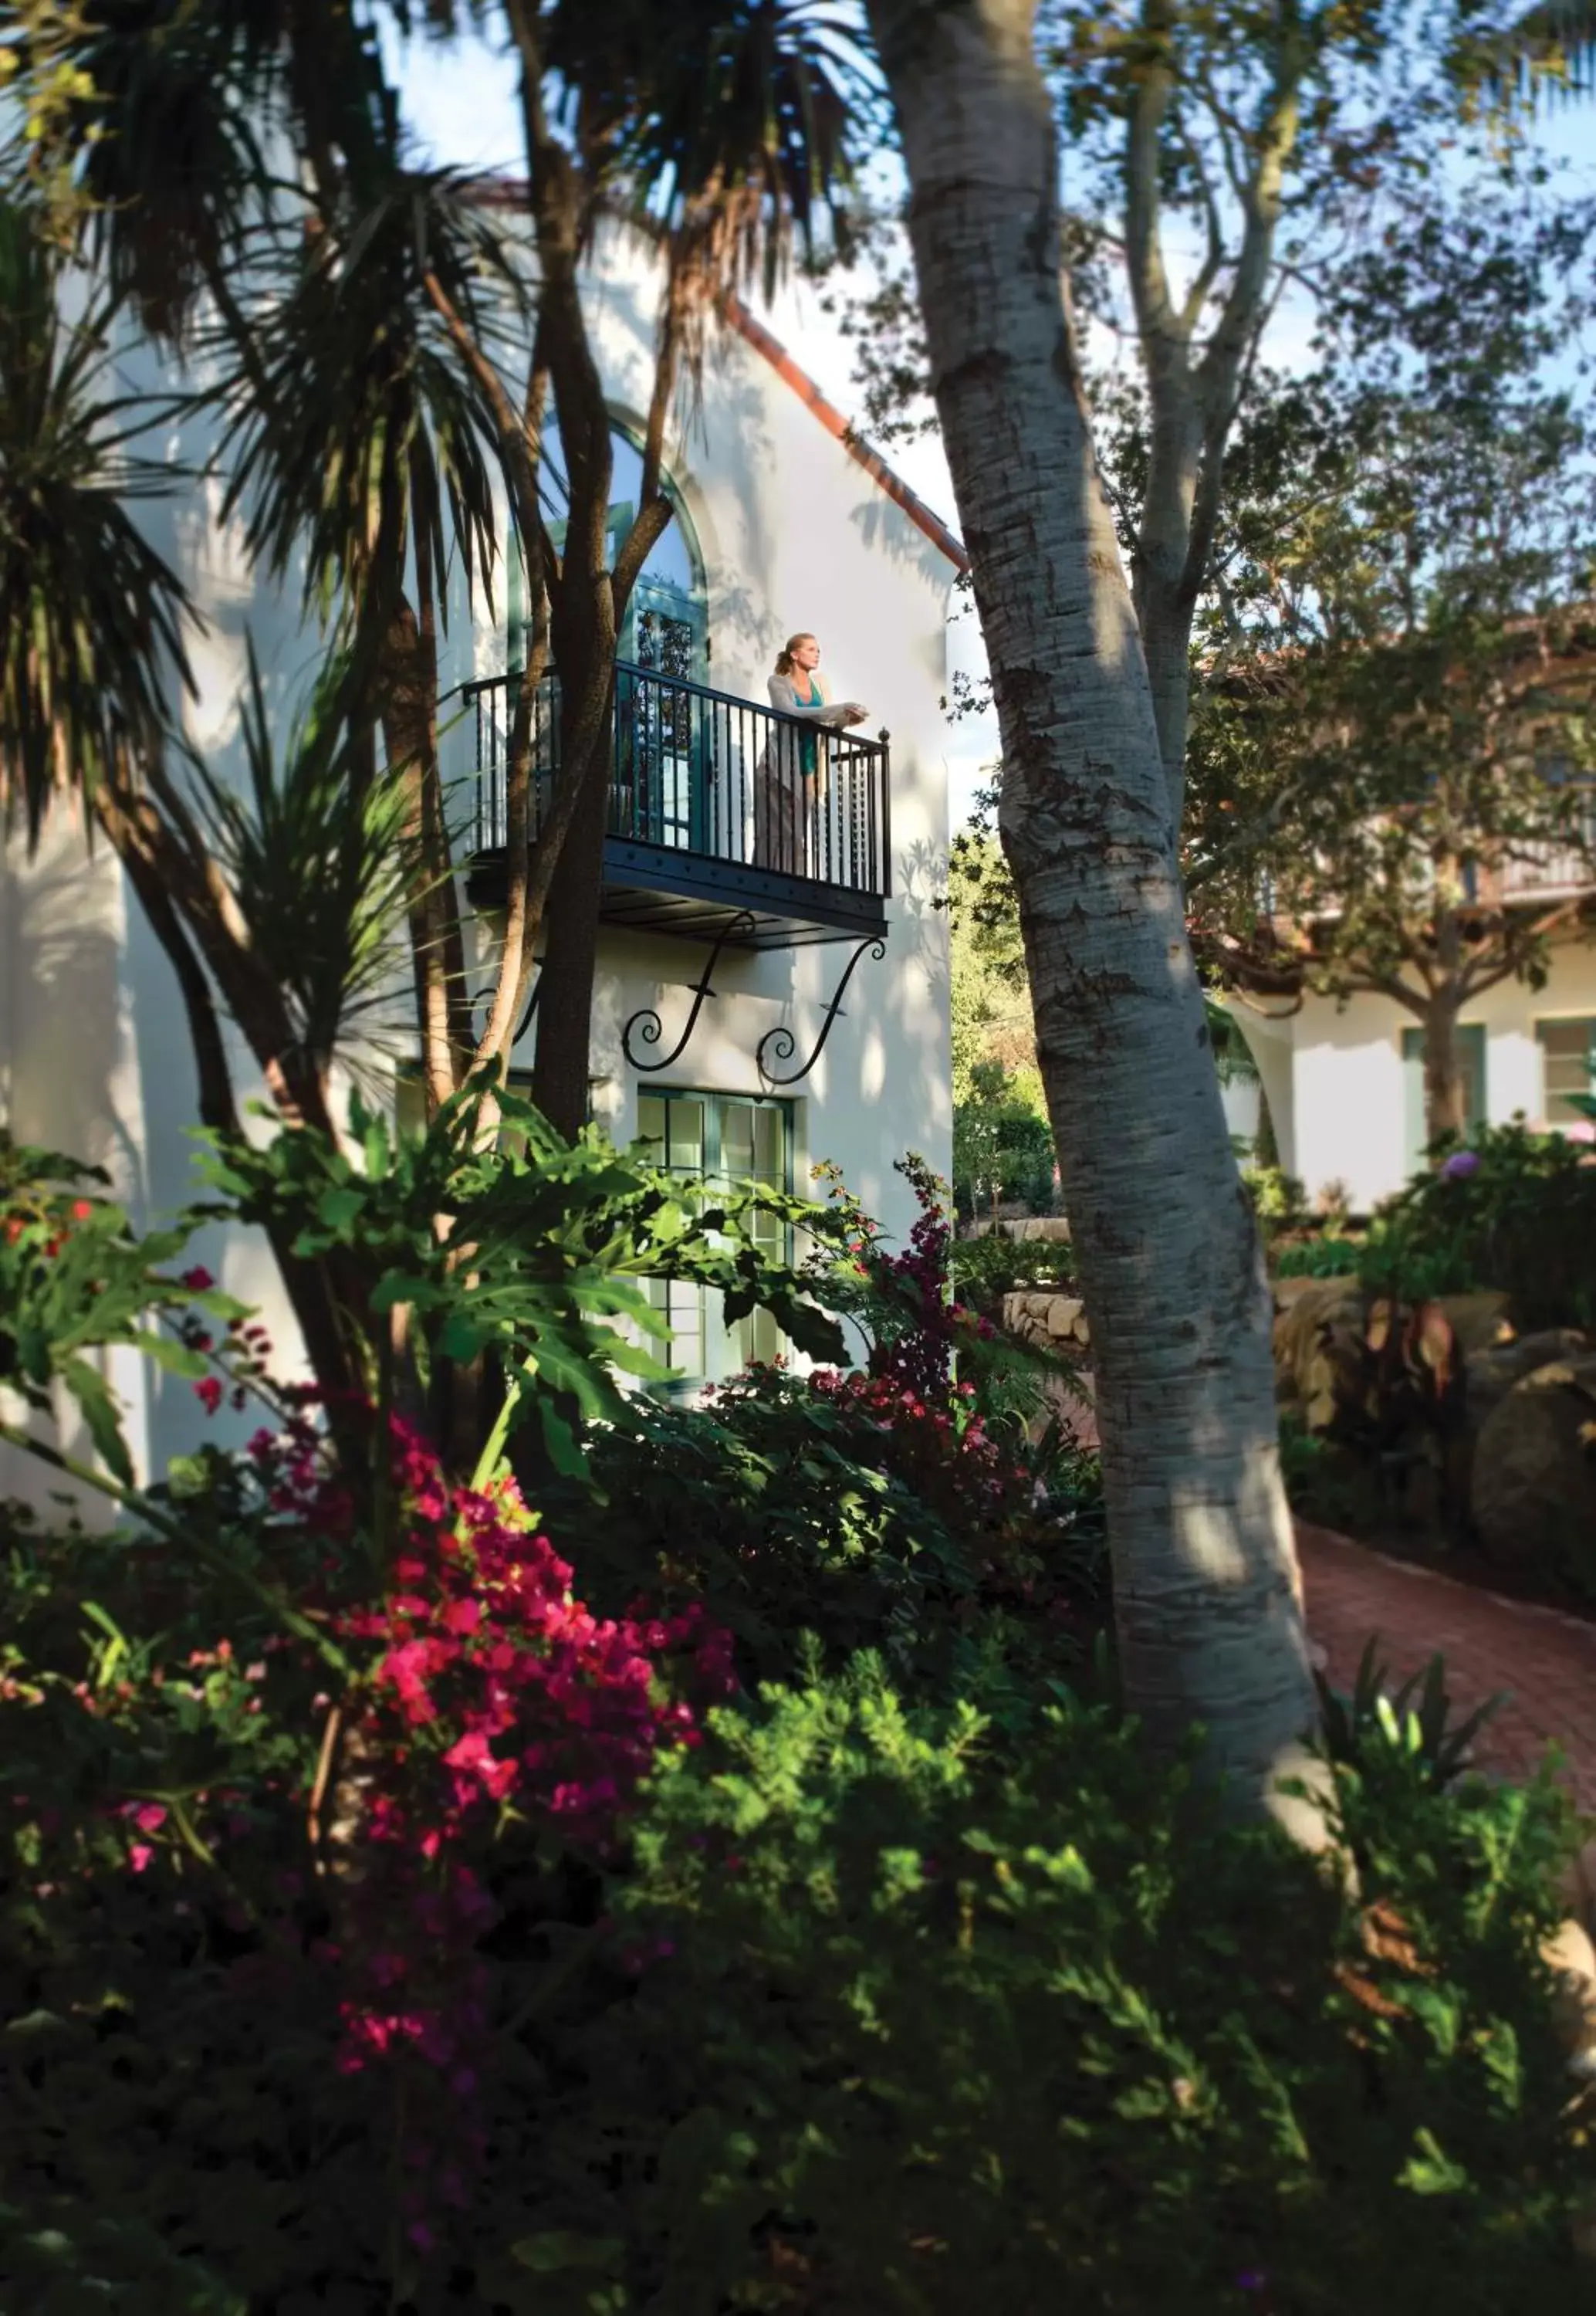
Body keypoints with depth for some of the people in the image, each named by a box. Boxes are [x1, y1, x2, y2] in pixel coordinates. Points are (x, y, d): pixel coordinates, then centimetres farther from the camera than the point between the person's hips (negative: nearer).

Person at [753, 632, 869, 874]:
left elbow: (827, 726, 10)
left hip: (808, 771, 5)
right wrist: (841, 707, -26)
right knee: (779, 834, -9)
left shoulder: (818, 683, 11)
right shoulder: (778, 682, -4)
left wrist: (846, 719, -14)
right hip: (781, 769, -5)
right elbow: (792, 713, -22)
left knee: (800, 836, 0)